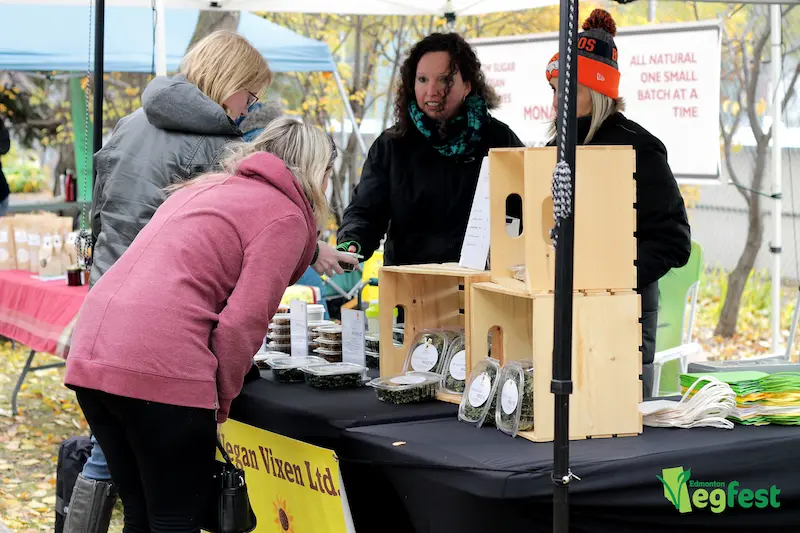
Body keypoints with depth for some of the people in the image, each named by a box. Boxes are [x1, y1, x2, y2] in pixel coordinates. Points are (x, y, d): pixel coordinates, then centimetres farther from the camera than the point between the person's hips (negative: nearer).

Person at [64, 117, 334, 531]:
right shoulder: (287, 216, 2)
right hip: (161, 370, -8)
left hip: (89, 356, 8)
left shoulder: (203, 188, 26)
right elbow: (242, 322, -7)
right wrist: (221, 401, 4)